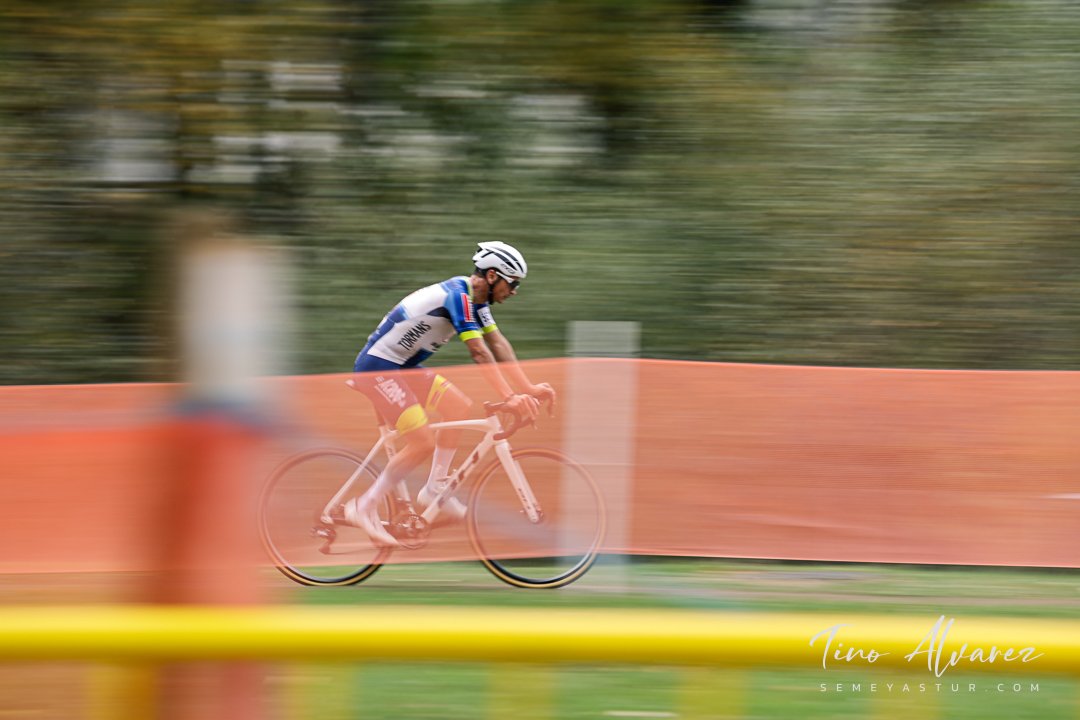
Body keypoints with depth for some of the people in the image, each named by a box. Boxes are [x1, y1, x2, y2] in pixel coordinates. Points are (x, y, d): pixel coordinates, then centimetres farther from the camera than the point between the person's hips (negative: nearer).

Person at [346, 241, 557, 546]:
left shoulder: (475, 299, 7)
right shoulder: (458, 295, -23)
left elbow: (499, 344, 6)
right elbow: (479, 352, -28)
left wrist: (529, 388, -2)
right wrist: (509, 398, -31)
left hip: (403, 366, 10)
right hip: (377, 366, -10)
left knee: (461, 408, 3)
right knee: (424, 443, -13)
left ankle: (434, 490, 10)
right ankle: (365, 507, -5)